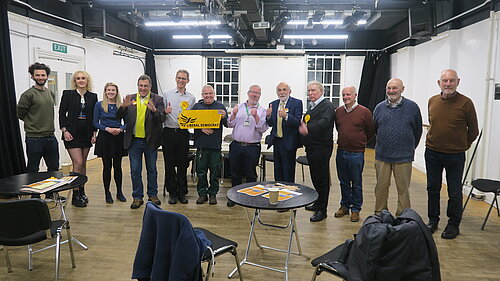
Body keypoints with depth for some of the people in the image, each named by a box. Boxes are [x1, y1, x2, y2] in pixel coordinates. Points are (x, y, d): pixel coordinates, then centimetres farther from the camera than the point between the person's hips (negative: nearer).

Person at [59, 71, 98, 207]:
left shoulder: (93, 96, 6)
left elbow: (95, 116, 8)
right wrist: (64, 130, -10)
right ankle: (75, 195, 2)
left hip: (87, 133, 4)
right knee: (78, 163, -9)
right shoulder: (68, 94, -1)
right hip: (72, 133, -3)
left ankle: (82, 192, 23)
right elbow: (62, 113, -2)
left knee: (83, 164, 11)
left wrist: (94, 133, 2)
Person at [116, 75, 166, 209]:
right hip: (134, 140, 1)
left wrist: (154, 110, -32)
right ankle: (137, 197, 19)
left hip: (150, 140, -1)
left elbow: (162, 118, -12)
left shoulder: (157, 99, -1)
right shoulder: (130, 98, 4)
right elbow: (118, 117, -1)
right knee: (135, 170, 7)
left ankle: (153, 195, 26)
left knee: (152, 169, 11)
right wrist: (124, 106, -21)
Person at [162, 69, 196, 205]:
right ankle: (172, 192, 16)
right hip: (169, 132, 0)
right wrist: (165, 111, -15)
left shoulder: (191, 98, 10)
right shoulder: (167, 94, 8)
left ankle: (182, 193, 16)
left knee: (182, 164, 5)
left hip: (183, 133, 1)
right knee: (169, 164, 4)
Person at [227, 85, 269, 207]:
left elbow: (263, 129, -8)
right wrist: (234, 114, -10)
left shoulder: (262, 111, 3)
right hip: (236, 145, 3)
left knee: (251, 174, 7)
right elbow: (230, 124, 6)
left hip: (252, 147, -2)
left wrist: (256, 116, -20)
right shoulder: (238, 107, 10)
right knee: (235, 172, 12)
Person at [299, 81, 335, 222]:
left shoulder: (327, 105, -11)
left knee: (321, 178, -2)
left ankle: (322, 210, 7)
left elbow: (324, 122, -30)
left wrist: (308, 128, -44)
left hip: (322, 148, -9)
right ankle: (318, 203, 33)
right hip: (311, 147, 9)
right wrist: (303, 127, 3)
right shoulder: (312, 106, 19)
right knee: (315, 177, 18)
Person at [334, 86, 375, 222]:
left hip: (356, 153, -4)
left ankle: (355, 209, 20)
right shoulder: (338, 111, 5)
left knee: (356, 184, 7)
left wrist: (360, 142, 11)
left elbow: (371, 131, 3)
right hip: (341, 151, 4)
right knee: (343, 182, 14)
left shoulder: (364, 112, -8)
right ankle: (344, 206, 28)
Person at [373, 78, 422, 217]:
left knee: (403, 188, 4)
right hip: (382, 156, 3)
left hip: (403, 157, -2)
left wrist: (409, 147, 11)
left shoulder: (412, 107, -2)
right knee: (381, 186, 10)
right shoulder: (379, 107, 6)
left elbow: (417, 131, 7)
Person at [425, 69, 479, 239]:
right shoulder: (432, 101, 1)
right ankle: (433, 220, 28)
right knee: (432, 189, 13)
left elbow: (473, 130, 0)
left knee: (454, 193, 7)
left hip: (455, 155, -4)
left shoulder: (465, 103, -11)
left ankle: (453, 225, 22)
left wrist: (462, 145, 5)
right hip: (432, 153, 4)